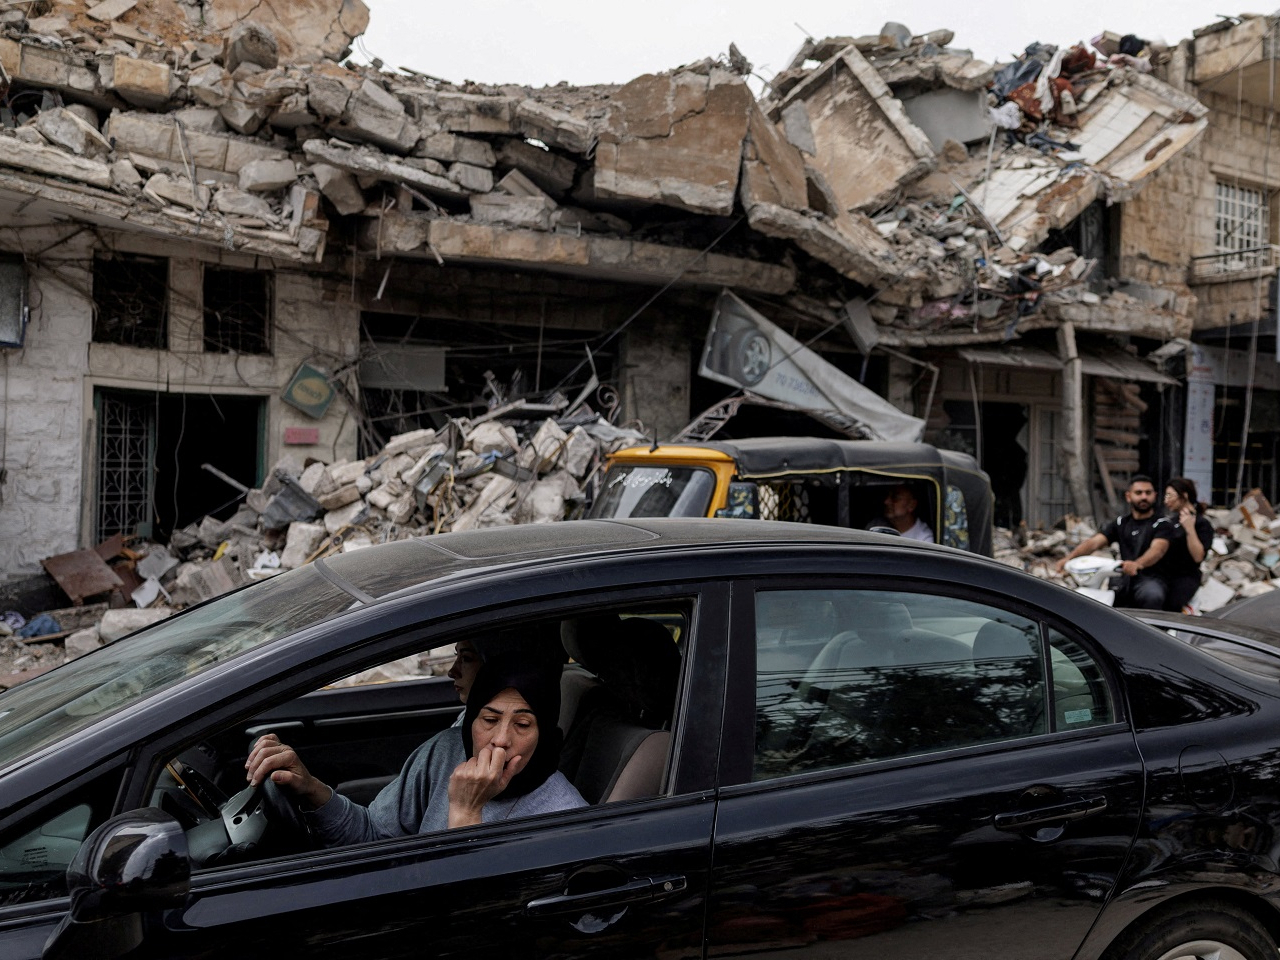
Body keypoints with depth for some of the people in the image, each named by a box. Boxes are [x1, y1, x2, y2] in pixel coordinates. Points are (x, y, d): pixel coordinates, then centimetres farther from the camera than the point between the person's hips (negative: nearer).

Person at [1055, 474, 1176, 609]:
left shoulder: (1162, 523, 4)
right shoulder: (1120, 523, 19)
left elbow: (1158, 549, -16)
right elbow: (1094, 542, 5)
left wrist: (1137, 564, -40)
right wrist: (1069, 558, -15)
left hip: (1151, 579, -4)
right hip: (1124, 579, 4)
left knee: (1152, 596, -39)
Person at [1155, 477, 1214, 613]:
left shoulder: (1202, 524, -1)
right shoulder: (1172, 520, 22)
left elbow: (1198, 557, -14)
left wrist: (1190, 529, -19)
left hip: (1184, 577, -7)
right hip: (1160, 574, 7)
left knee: (1170, 606, -32)